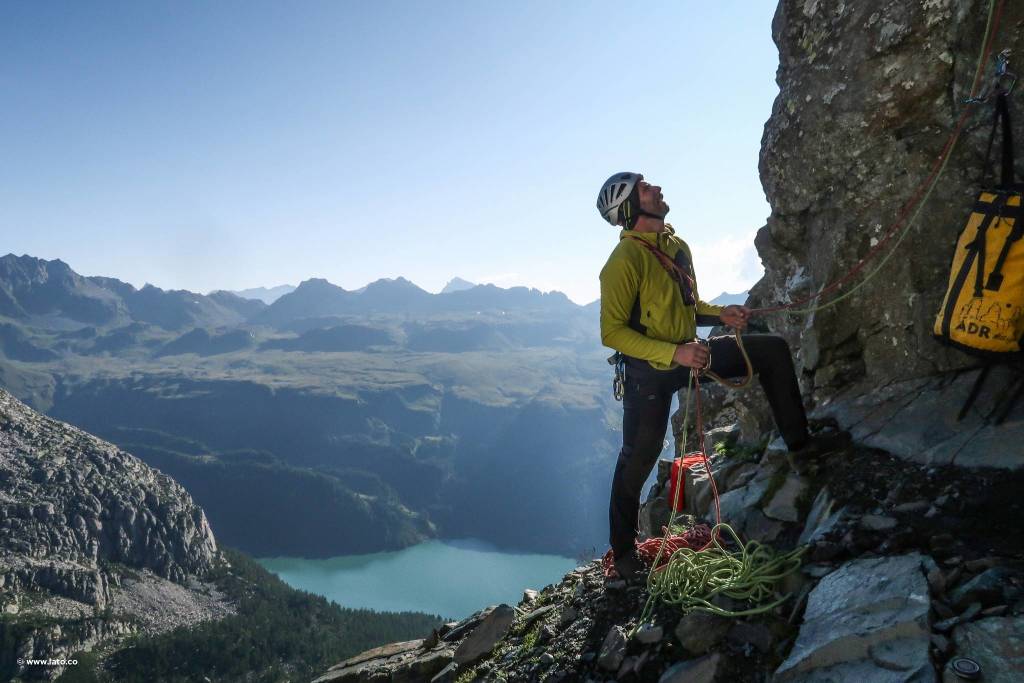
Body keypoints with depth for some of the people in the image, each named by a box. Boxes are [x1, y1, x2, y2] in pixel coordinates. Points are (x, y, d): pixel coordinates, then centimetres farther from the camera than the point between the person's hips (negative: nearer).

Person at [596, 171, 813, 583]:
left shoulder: (676, 247, 4)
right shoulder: (624, 261, -22)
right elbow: (612, 332, -25)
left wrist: (721, 314, 0)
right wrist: (674, 354, -30)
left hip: (688, 353, 8)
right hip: (650, 369, -7)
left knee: (773, 350, 5)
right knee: (638, 459, 1)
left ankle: (799, 443, 15)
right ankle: (623, 551, 20)